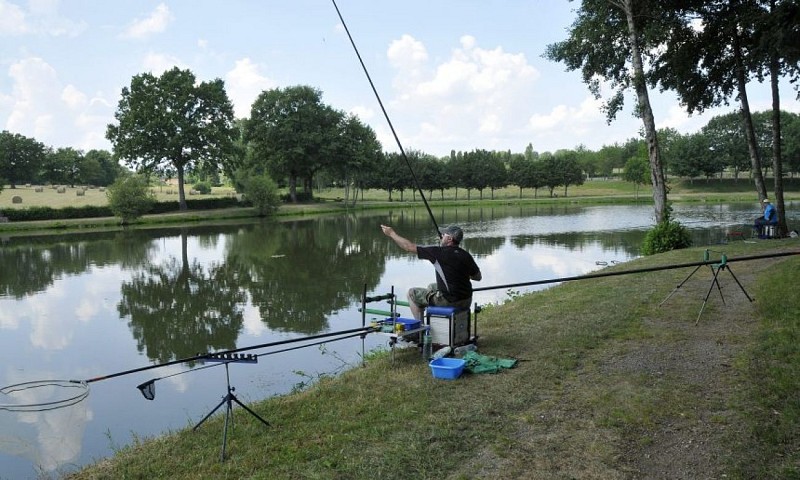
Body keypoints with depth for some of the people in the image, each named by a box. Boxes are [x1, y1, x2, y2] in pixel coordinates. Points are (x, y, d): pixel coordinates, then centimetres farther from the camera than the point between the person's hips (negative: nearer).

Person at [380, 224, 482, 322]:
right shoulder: (466, 255, 0)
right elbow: (478, 277, 12)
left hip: (450, 301, -7)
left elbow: (409, 247, -9)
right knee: (431, 287, 32)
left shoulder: (439, 252, -15)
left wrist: (392, 233, 3)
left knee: (412, 293, 11)